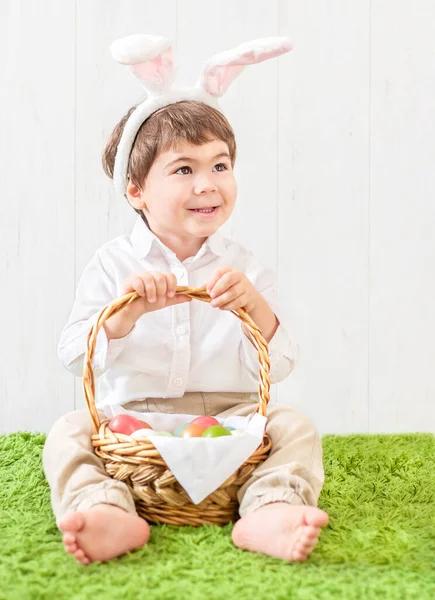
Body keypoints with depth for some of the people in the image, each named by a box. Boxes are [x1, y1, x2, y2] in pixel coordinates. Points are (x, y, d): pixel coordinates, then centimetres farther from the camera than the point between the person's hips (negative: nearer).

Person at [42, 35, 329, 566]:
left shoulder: (244, 268, 3)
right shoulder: (113, 263, 0)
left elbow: (277, 368, -4)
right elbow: (73, 358, -9)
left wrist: (255, 306, -24)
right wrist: (128, 312, -27)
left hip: (227, 419, 1)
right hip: (130, 419, 0)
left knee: (296, 428, -21)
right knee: (68, 432, -23)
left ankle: (268, 514, -41)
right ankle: (110, 516, -44)